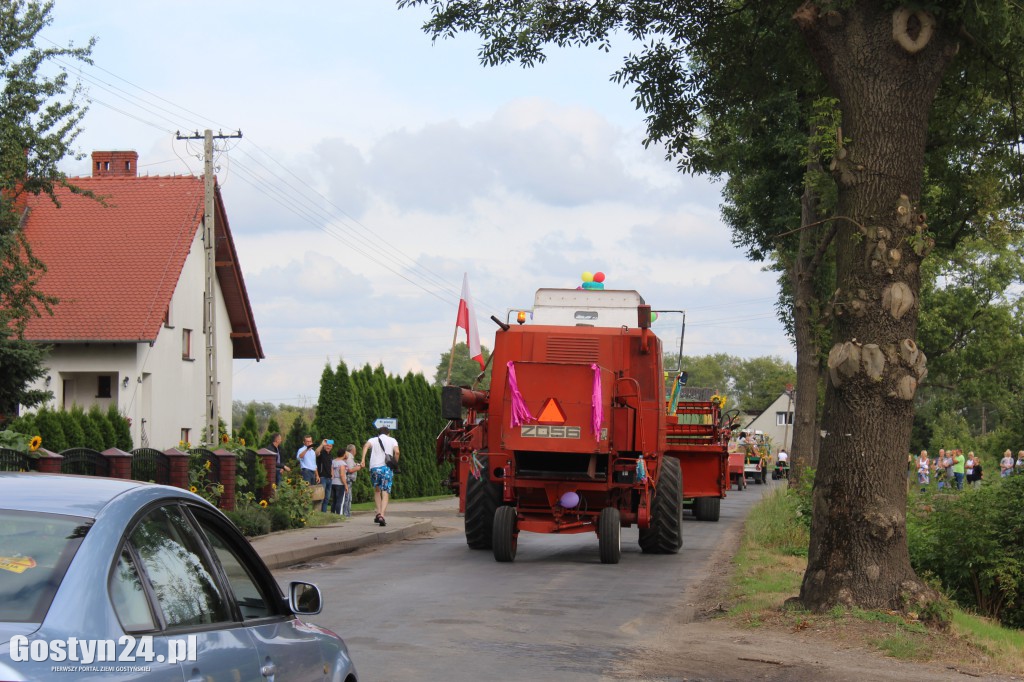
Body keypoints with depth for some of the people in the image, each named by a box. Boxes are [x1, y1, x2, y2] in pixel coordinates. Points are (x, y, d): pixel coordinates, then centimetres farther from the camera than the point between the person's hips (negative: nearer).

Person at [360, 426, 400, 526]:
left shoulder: (373, 439, 17)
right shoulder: (392, 440, 16)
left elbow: (366, 446, -6)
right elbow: (397, 452, -4)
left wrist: (363, 459, -16)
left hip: (374, 467, 1)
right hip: (387, 468, -1)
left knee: (377, 491, 20)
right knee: (385, 493, -2)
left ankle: (378, 512, 7)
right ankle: (382, 515, -18)